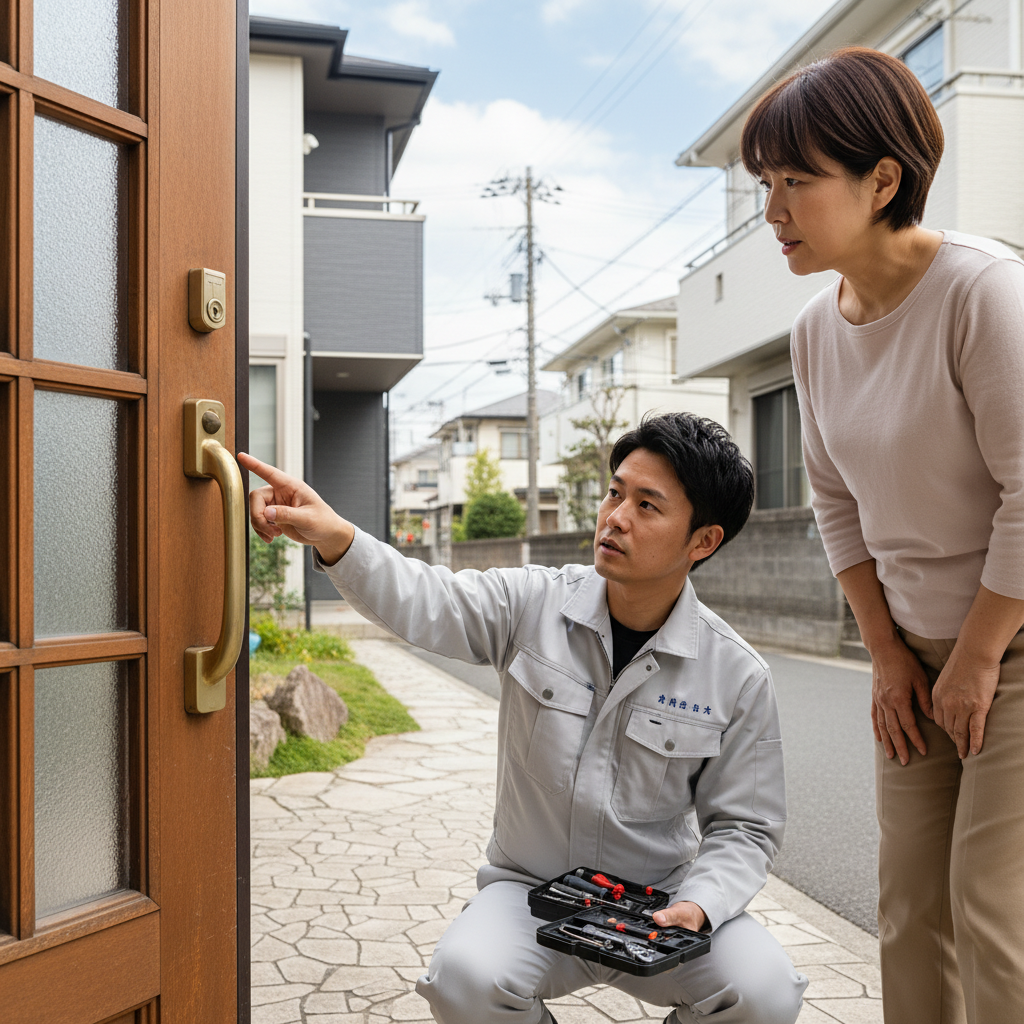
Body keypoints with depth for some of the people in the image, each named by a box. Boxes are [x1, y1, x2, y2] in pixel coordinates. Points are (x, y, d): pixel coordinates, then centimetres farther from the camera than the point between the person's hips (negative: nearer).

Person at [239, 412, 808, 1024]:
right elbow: (422, 601, -21)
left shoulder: (739, 679, -8)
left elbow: (745, 826, -1)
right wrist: (335, 537, -40)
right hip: (531, 889, 0)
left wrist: (698, 905, -20)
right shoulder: (533, 605, -7)